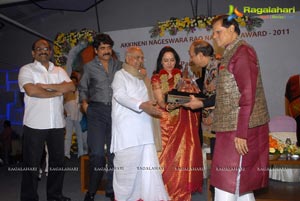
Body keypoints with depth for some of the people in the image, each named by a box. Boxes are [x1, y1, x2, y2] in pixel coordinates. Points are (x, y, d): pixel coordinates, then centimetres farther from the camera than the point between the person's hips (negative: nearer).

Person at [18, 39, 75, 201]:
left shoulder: (59, 71, 14)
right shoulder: (26, 69, 2)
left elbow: (71, 87, -2)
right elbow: (31, 91, -15)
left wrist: (46, 86, -12)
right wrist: (57, 92, -7)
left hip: (57, 124, 5)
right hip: (35, 124, -4)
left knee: (58, 161, 12)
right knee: (31, 163, 4)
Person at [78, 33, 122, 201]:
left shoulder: (119, 66, 12)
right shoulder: (89, 67, 9)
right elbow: (83, 89, 15)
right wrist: (85, 104, 1)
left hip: (116, 111, 2)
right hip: (97, 111, -2)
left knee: (115, 151, 6)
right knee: (97, 153, -7)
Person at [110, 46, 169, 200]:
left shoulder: (141, 77, 24)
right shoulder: (120, 75, 3)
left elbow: (150, 96, 21)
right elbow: (120, 95, -16)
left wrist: (145, 78, 11)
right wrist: (141, 105, -30)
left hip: (143, 129, 6)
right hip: (127, 128, -6)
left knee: (148, 163, 0)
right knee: (127, 165, -3)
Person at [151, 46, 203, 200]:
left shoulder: (182, 76, 12)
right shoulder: (156, 78, 3)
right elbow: (160, 101, -9)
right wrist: (168, 106, -30)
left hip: (184, 122, 2)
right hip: (166, 122, -2)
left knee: (184, 156, 1)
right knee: (168, 157, -4)